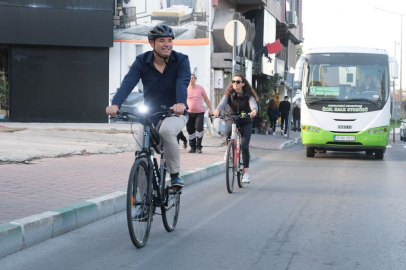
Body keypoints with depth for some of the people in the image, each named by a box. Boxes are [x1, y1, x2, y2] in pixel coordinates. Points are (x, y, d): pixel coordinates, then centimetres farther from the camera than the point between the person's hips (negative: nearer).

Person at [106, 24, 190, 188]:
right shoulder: (142, 61, -7)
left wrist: (181, 103, -50)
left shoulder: (181, 60, -11)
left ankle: (175, 174, -17)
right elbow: (128, 83, -21)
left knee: (166, 130, -36)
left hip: (175, 114, -2)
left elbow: (182, 82, -29)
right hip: (150, 115, 3)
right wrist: (115, 104, -39)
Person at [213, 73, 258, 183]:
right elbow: (222, 103, -24)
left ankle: (246, 173, -7)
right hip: (232, 119, 1)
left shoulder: (248, 96, -10)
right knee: (229, 131, -33)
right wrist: (217, 110, -48)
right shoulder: (229, 95, -6)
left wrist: (254, 111, -54)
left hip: (245, 122, -1)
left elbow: (253, 104, -29)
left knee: (244, 146, -13)